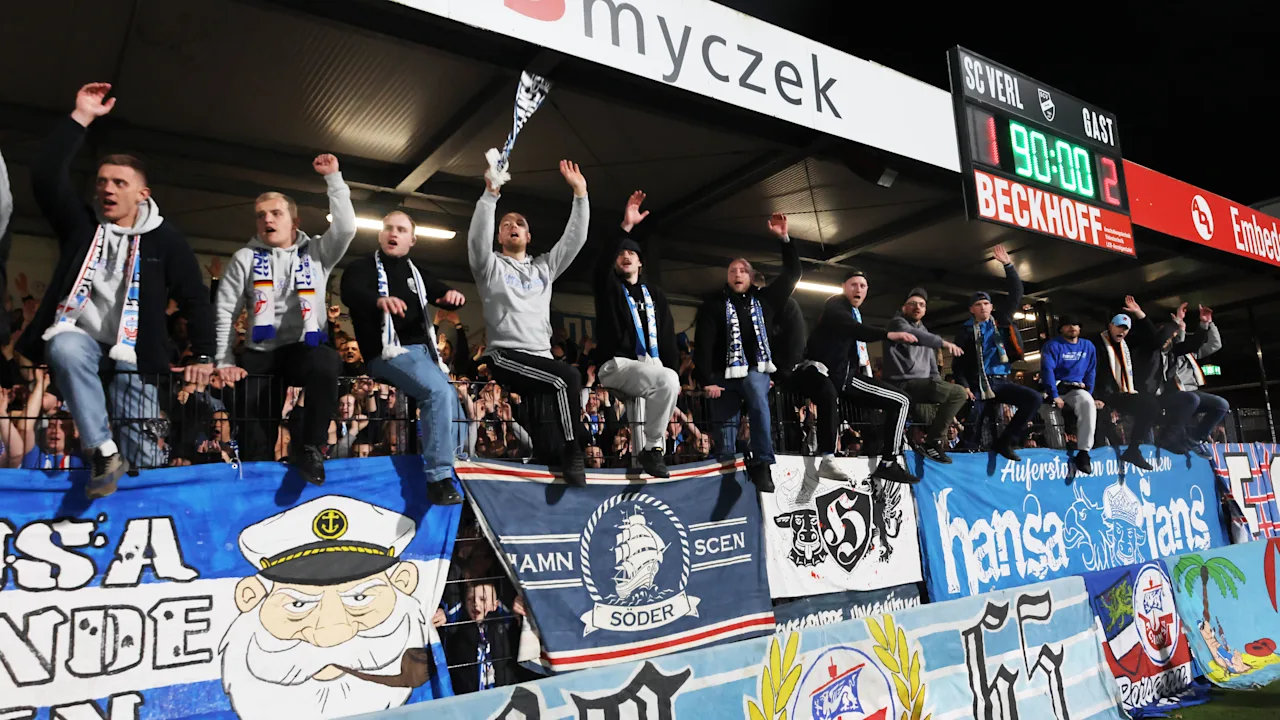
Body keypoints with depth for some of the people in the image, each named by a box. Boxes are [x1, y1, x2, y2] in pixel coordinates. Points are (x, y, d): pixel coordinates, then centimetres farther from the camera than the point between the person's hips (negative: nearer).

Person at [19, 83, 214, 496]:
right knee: (66, 350, -40)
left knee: (144, 461, -10)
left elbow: (196, 299, 3)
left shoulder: (164, 238, 2)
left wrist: (202, 356, -6)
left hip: (132, 354, -1)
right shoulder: (81, 223, 7)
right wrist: (81, 118, -10)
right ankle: (103, 453, -30)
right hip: (77, 335, 1)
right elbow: (46, 175, -8)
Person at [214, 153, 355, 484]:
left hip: (305, 348, -2)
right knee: (255, 423, -7)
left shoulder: (315, 252, 9)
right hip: (260, 352, 2)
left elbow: (346, 228, -8)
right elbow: (225, 311, 6)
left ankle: (309, 447, -24)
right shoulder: (245, 258, 8)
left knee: (327, 365, -36)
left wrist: (333, 178, -7)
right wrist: (225, 361, -2)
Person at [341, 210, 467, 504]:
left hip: (423, 350, 7)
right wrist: (380, 300, -43)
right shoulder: (363, 267, 3)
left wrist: (453, 295, -14)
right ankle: (439, 478, -26)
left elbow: (442, 294, 13)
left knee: (449, 397, -8)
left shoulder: (416, 272, 20)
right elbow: (350, 292, -19)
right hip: (388, 353, -7)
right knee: (438, 392, -28)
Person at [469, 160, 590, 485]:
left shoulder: (544, 266, 22)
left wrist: (580, 194, 5)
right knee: (568, 376, -29)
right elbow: (478, 239, -12)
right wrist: (490, 193, -21)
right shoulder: (491, 265, 9)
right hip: (505, 355, -5)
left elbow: (575, 238, 13)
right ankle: (573, 453, -19)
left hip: (540, 357, 5)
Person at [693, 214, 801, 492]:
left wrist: (784, 239, 1)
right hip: (725, 373, 0)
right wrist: (707, 380, -15)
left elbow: (792, 274, 10)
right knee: (725, 428, -2)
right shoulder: (713, 303, 0)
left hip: (756, 369, 0)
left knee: (758, 401, -31)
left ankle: (762, 464, -31)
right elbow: (703, 343, -6)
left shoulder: (763, 299, 9)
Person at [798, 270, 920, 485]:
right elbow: (850, 327, -27)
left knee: (901, 400, 2)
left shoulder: (857, 312, 22)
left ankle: (888, 463, 1)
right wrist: (889, 335, -41)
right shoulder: (835, 305, -6)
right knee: (829, 393, -45)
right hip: (820, 369, -9)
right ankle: (827, 461, -44)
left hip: (847, 375, 9)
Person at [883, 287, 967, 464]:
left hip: (921, 383, 9)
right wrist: (943, 342, -40)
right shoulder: (897, 323, -2)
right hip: (902, 384, -9)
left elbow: (932, 367, 21)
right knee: (958, 392, -20)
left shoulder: (924, 331, 24)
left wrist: (941, 391, 6)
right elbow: (912, 334, -28)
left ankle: (934, 439, 10)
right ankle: (932, 442, -16)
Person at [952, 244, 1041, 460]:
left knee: (1034, 399, -19)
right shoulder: (966, 332, 5)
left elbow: (1016, 294, 8)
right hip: (978, 384, -3)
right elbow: (958, 363, 2)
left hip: (1002, 381, 3)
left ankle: (1004, 442, -11)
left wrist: (1008, 266, 1)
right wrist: (964, 386, -13)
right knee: (974, 428, -15)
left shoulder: (1002, 320, 12)